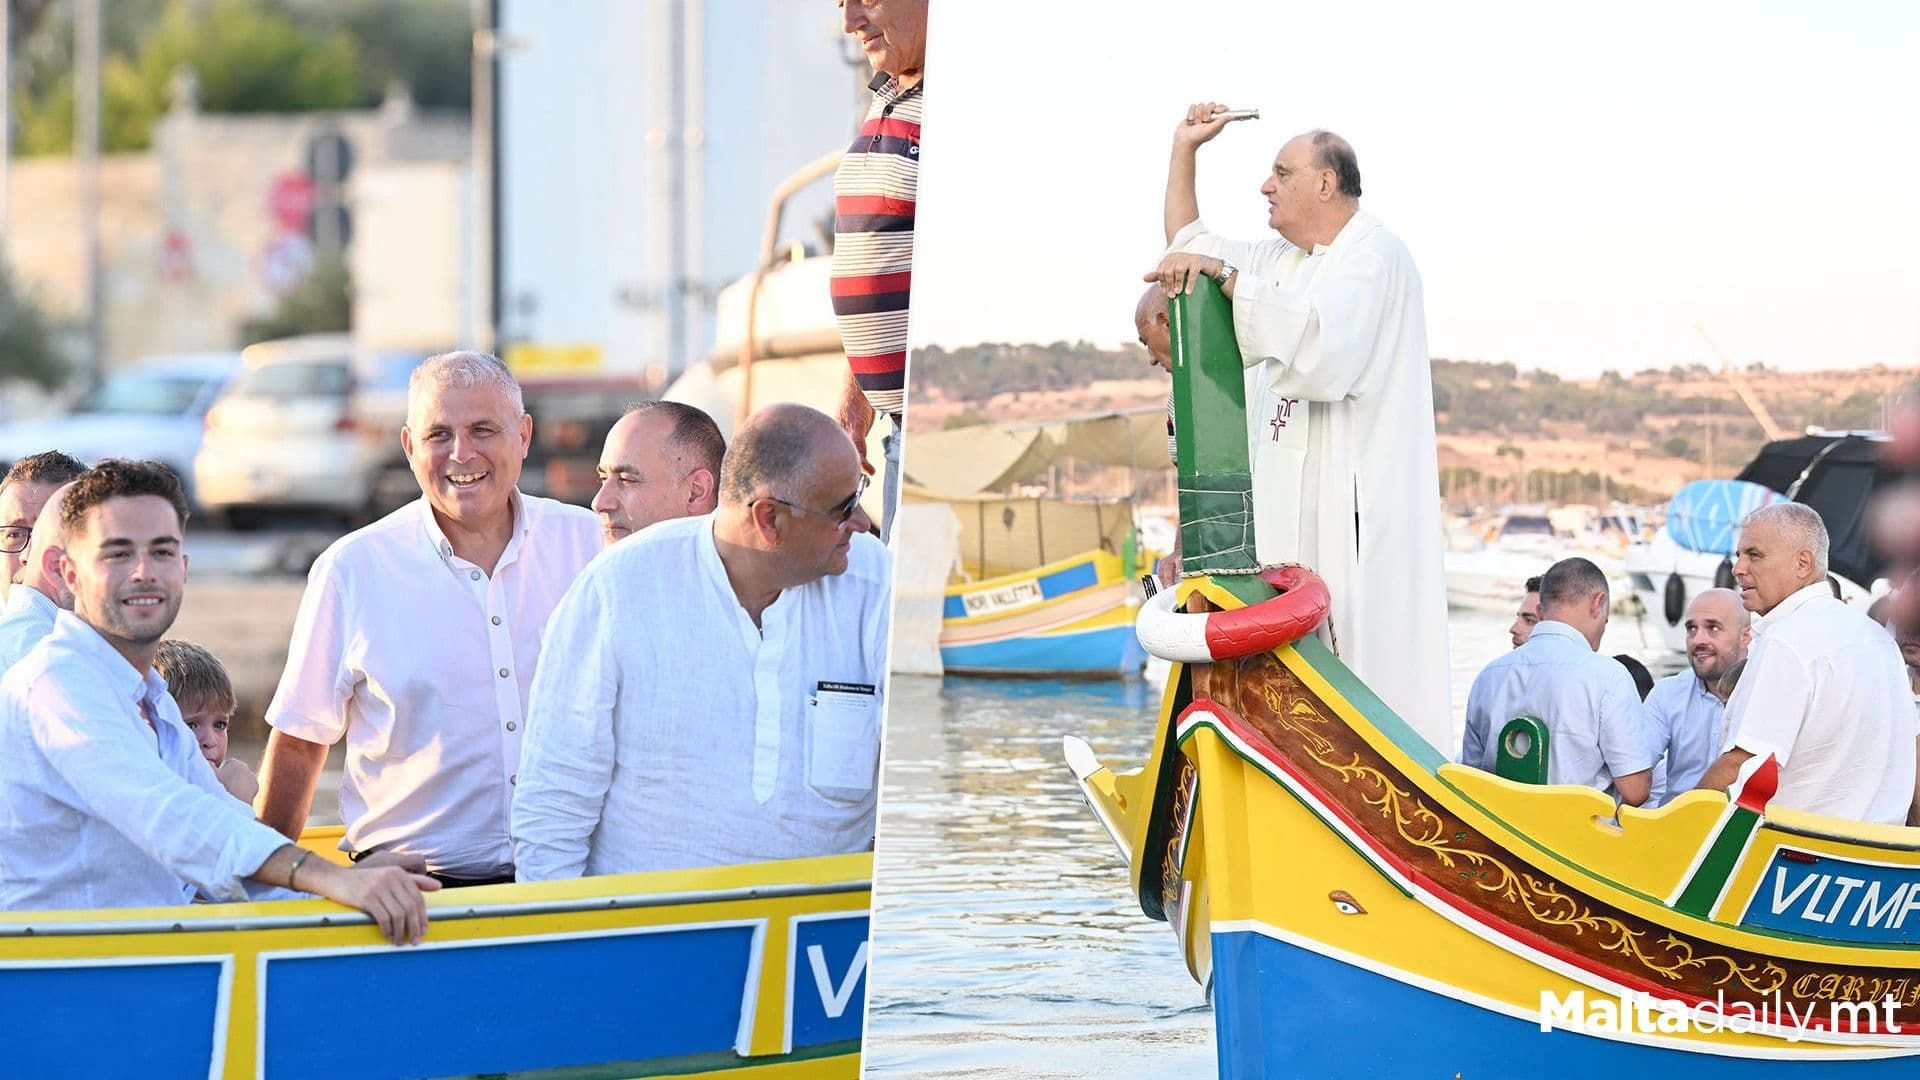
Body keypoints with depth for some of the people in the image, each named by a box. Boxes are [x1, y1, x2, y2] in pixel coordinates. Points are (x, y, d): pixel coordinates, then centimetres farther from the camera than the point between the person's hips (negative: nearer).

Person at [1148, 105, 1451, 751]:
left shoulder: (1374, 256, -8)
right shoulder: (1282, 260, 22)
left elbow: (1318, 339, -25)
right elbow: (1188, 253, 33)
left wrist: (1225, 274, -23)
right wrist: (1184, 151, 25)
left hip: (1354, 504, -9)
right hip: (1289, 502, 9)